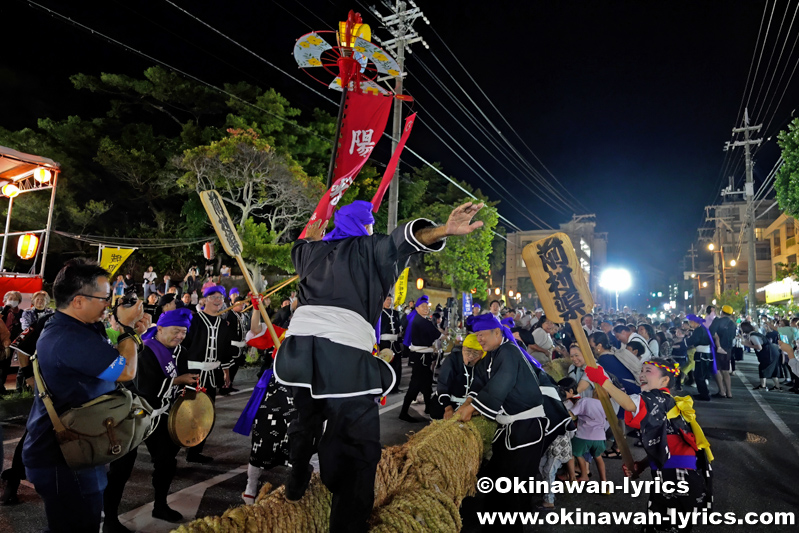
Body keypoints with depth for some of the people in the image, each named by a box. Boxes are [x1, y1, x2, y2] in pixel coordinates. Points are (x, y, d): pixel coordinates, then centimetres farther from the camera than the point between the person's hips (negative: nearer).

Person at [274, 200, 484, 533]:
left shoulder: (313, 250, 25)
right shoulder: (368, 249, 9)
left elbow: (298, 251, 49)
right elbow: (402, 239, -12)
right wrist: (443, 231, -28)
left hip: (299, 344, 7)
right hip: (344, 353, -6)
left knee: (306, 418, 30)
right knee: (360, 448, -1)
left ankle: (297, 483, 52)